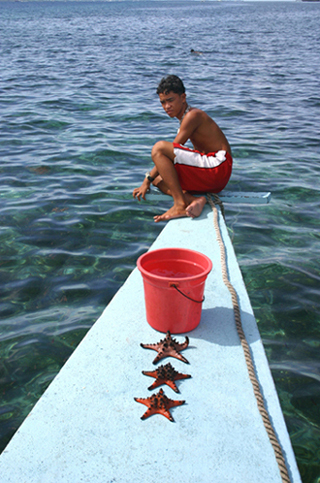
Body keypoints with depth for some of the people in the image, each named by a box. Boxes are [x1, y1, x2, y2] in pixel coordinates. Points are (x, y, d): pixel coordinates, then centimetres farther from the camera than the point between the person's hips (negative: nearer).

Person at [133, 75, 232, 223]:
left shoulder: (193, 115, -8)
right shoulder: (186, 118, 22)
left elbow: (173, 149, -13)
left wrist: (148, 179, -11)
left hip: (218, 167, -10)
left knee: (158, 148, -20)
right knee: (159, 180, 16)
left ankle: (180, 204, -25)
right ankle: (195, 200, -12)